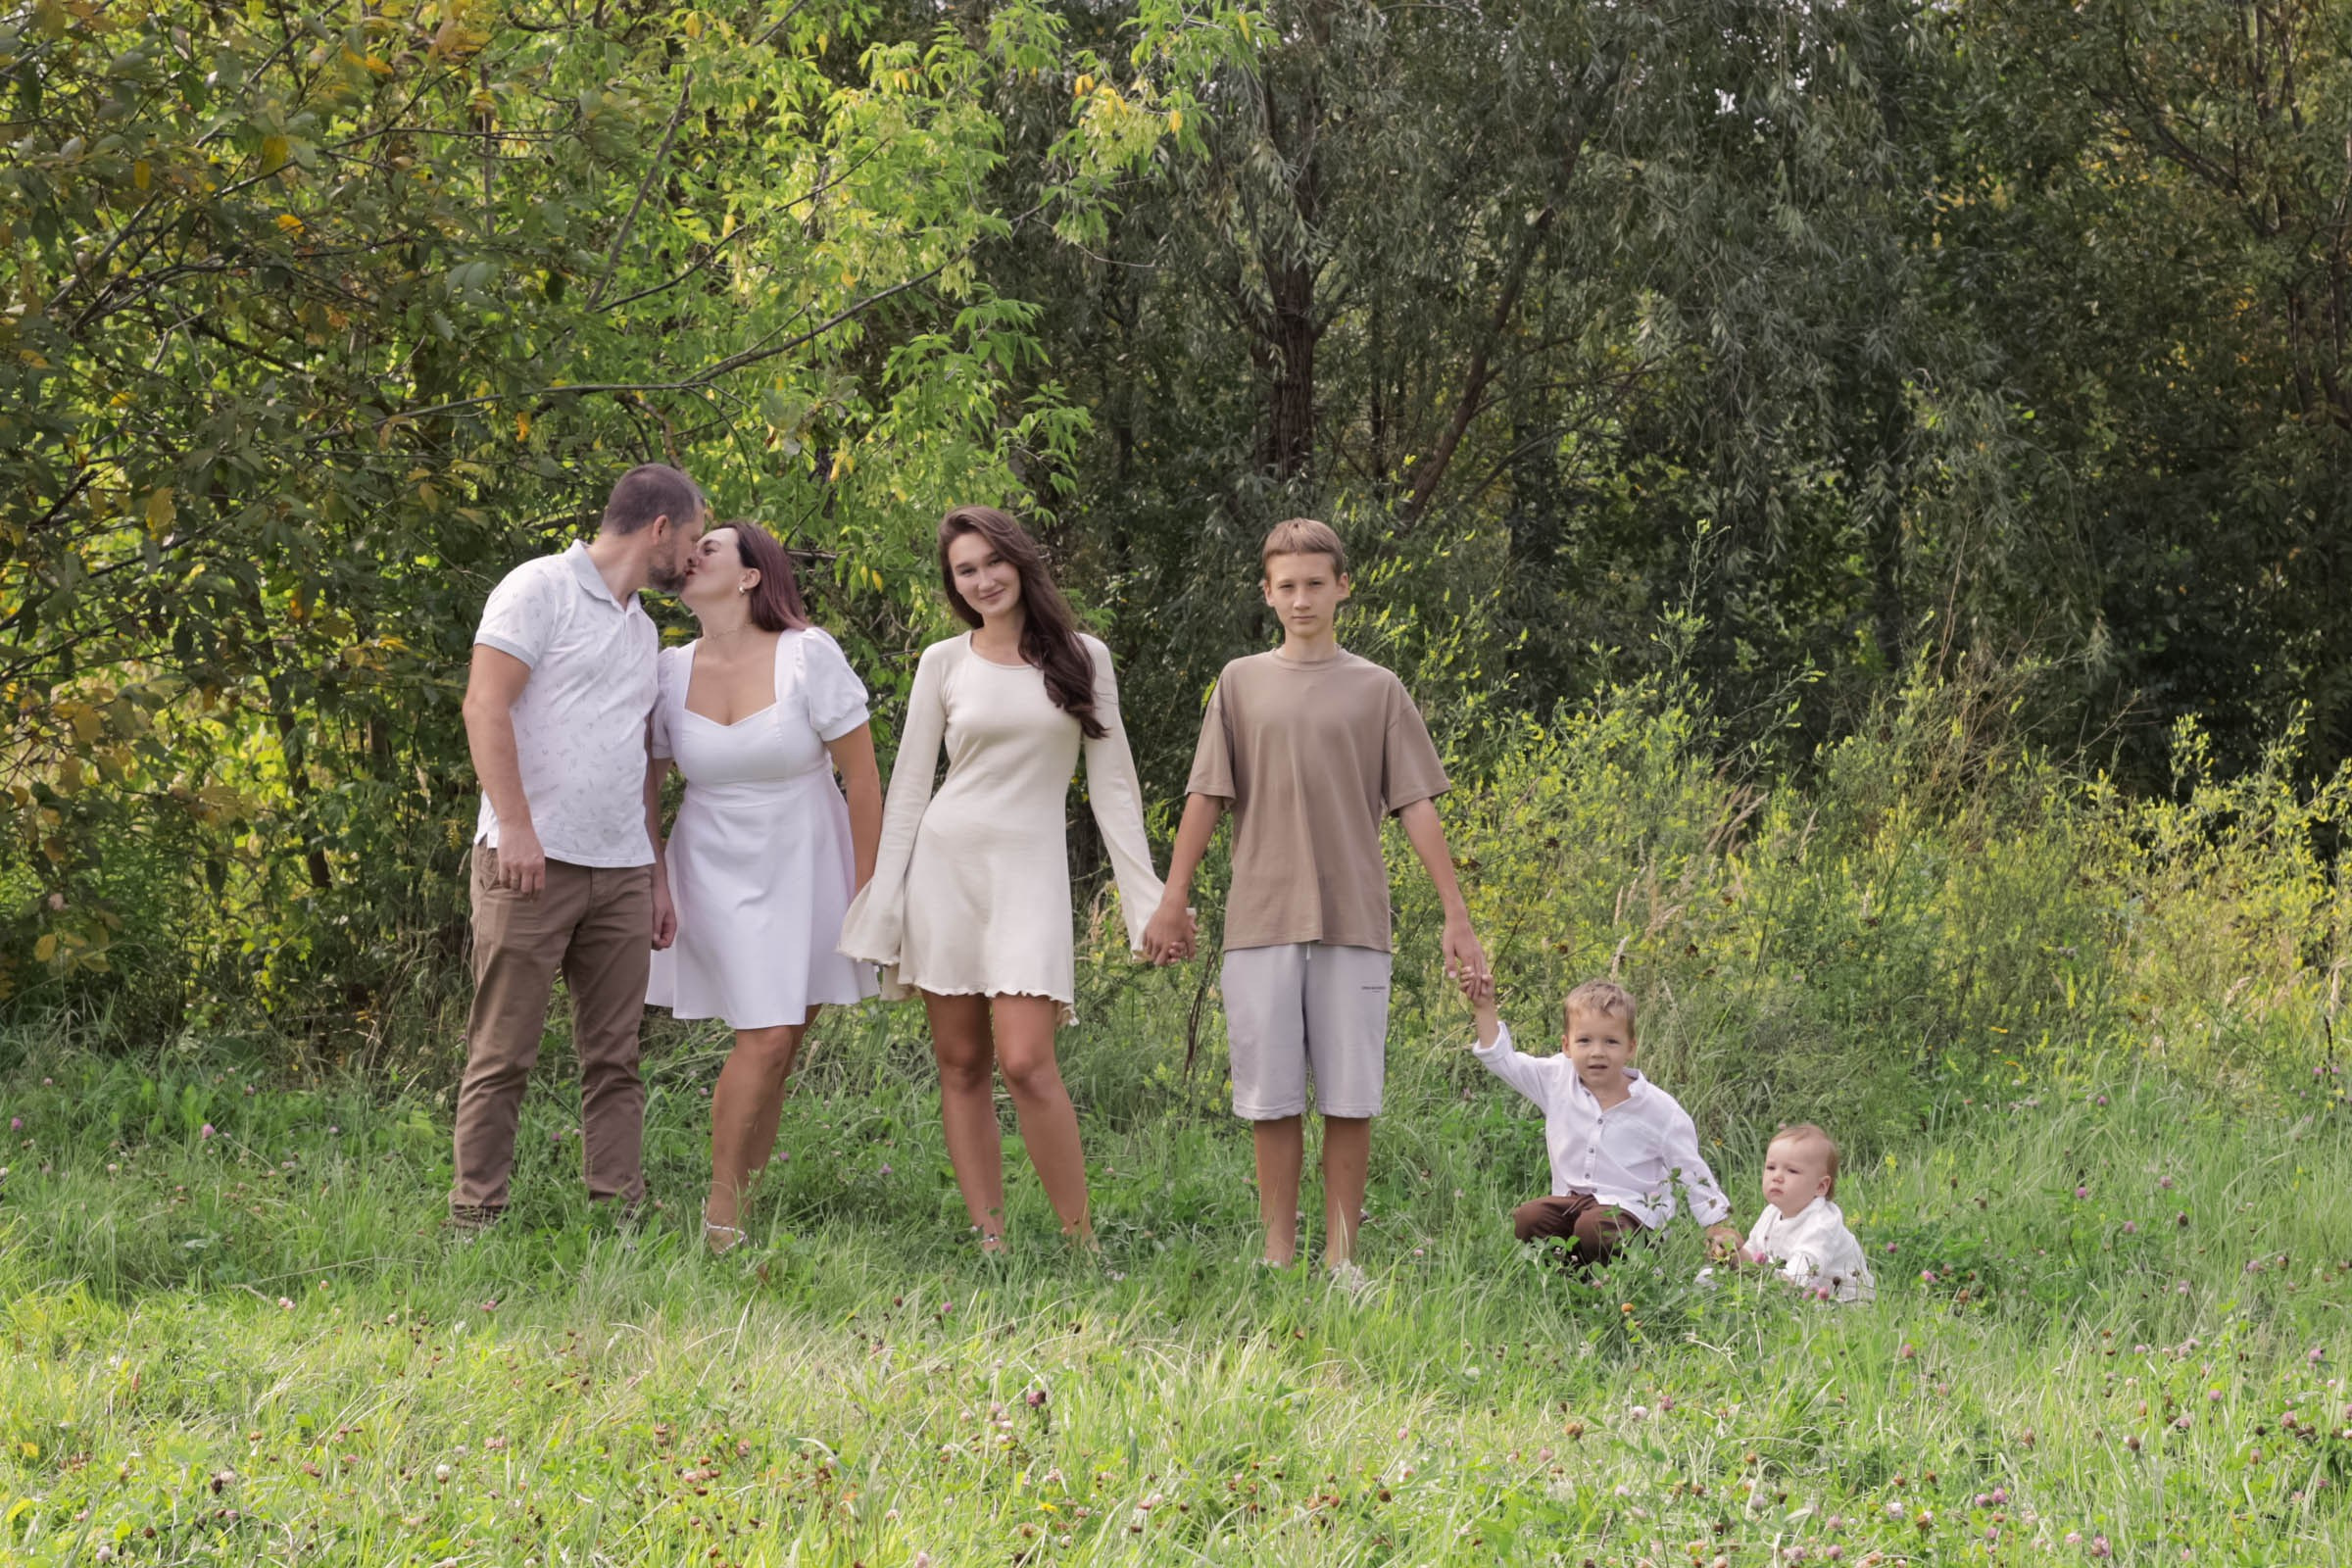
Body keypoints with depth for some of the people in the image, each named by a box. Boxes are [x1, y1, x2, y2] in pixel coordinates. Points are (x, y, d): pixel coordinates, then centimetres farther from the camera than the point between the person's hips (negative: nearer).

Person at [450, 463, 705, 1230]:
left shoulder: (641, 627, 21)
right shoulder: (540, 589, -3)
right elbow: (486, 705, -12)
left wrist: (656, 877, 20)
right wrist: (516, 826, -20)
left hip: (619, 869, 7)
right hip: (534, 861, -7)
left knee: (615, 1057, 5)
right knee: (503, 1052, -5)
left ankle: (620, 1211, 7)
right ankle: (475, 1217, -2)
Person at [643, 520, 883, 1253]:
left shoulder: (808, 655, -13)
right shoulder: (672, 670, -5)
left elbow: (862, 774, -9)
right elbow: (645, 782, 6)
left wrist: (865, 889, -8)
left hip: (806, 869, 0)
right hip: (721, 874, 0)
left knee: (779, 1048, 3)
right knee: (765, 1040, -12)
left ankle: (744, 1205, 11)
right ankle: (723, 1206, 0)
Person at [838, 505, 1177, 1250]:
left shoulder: (1083, 658, 6)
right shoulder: (943, 663, 7)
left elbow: (1112, 783, 6)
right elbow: (908, 785, 9)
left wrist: (1145, 895, 0)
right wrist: (883, 900, 3)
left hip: (1030, 870, -2)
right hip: (944, 860, 2)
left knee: (1026, 1062, -15)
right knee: (961, 1064, 1)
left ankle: (1081, 1241, -8)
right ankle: (990, 1239, 6)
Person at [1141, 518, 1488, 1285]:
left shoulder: (1376, 689, 8)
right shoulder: (1241, 682, 10)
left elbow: (1416, 806, 5)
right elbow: (1207, 797, 9)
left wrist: (1457, 917, 0)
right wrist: (1172, 900, 3)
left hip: (1353, 924, 0)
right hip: (1261, 921, 1)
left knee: (1350, 1097, -1)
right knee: (1272, 1096, 1)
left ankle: (1341, 1257, 6)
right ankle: (1278, 1254, 8)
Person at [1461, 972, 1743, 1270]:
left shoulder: (1659, 1109, -4)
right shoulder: (1559, 1081, 5)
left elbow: (1691, 1173, 4)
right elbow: (1503, 1060, 12)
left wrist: (1719, 1226, 3)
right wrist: (1485, 1008, 3)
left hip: (1631, 1208, -4)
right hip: (1571, 1200, 4)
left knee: (1594, 1229, -37)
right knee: (1524, 1220, -25)